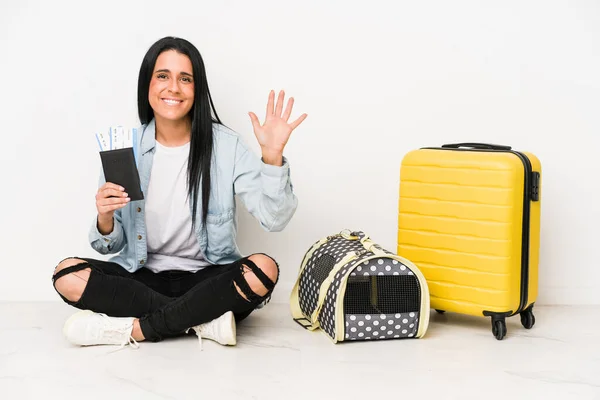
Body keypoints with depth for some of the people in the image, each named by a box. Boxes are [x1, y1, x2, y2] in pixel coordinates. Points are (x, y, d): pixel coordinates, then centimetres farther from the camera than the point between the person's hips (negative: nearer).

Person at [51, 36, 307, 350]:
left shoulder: (225, 145, -6)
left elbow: (274, 220, -15)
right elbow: (113, 247, 4)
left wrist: (272, 156, -28)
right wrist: (105, 220, -18)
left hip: (207, 278, -2)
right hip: (142, 277, 2)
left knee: (264, 268, -30)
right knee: (67, 274, -23)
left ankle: (135, 329, -23)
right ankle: (204, 320, -22)